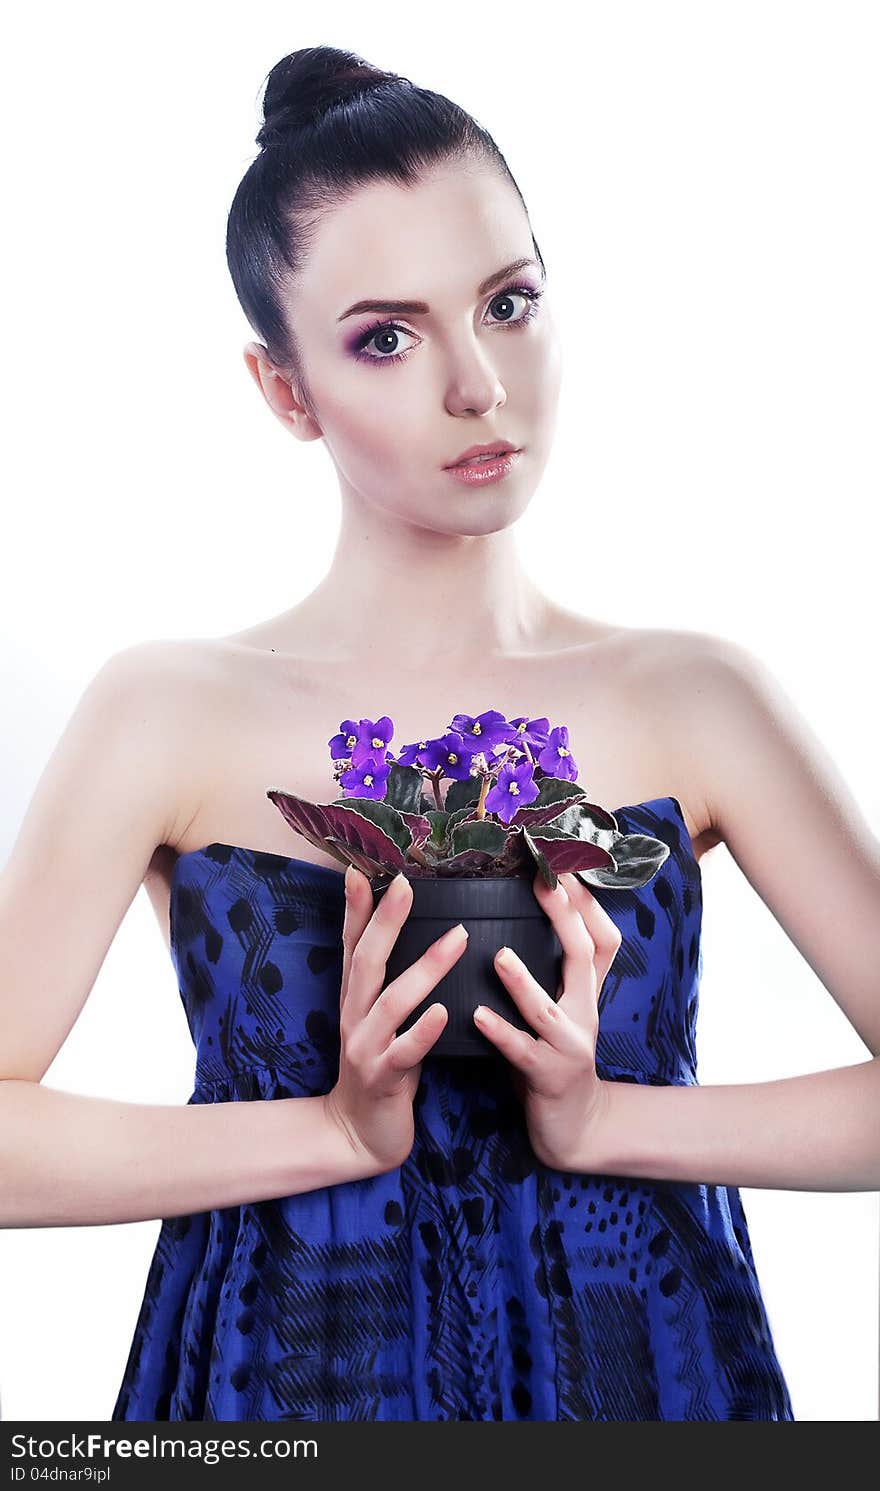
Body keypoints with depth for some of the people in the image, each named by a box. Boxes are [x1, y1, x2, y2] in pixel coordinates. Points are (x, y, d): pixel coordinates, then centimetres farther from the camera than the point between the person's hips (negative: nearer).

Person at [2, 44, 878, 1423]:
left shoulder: (693, 700, -8)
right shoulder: (168, 717, -10)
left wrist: (603, 1117, -18)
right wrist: (342, 1128, -19)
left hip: (638, 1361, 1)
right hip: (286, 1375, -1)